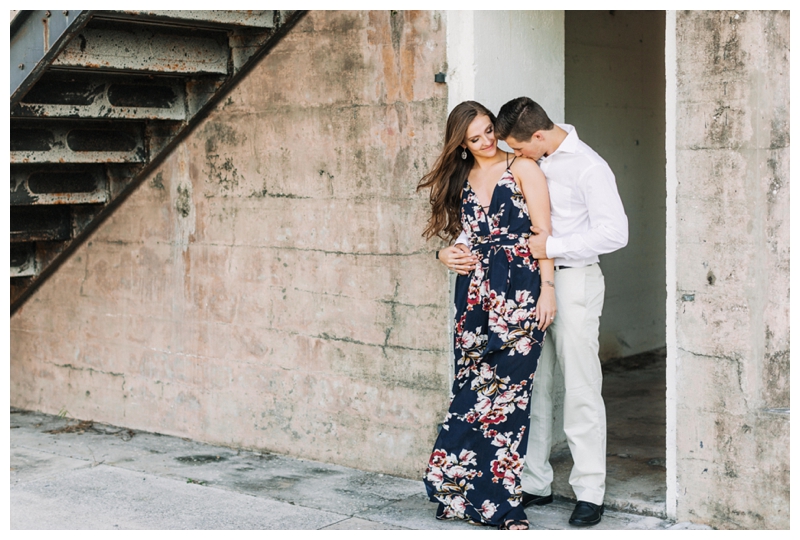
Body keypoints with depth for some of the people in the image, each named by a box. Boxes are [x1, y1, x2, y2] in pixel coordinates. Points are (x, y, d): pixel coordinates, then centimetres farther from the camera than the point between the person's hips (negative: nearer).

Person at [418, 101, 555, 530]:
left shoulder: (522, 170, 3)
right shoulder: (461, 180, 18)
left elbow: (543, 232, -2)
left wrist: (547, 287, -9)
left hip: (519, 293, -4)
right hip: (476, 296, 5)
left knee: (504, 390, -9)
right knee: (473, 389, 1)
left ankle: (496, 498, -1)